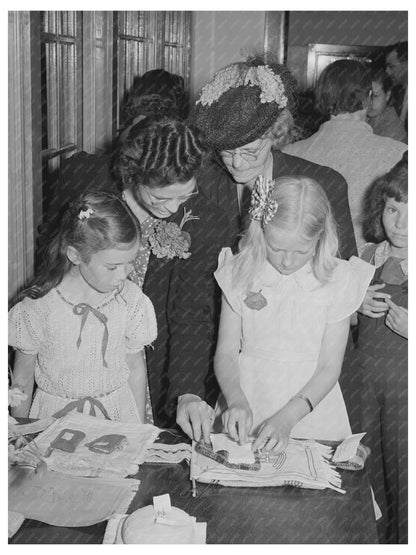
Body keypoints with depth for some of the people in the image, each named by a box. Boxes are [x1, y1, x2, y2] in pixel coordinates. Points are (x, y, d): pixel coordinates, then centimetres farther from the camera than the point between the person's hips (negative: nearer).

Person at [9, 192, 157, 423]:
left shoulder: (131, 300, -8)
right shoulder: (39, 306, -15)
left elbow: (136, 368, 3)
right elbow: (22, 379, -2)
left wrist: (140, 430, 8)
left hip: (117, 412, 1)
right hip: (55, 414, -1)